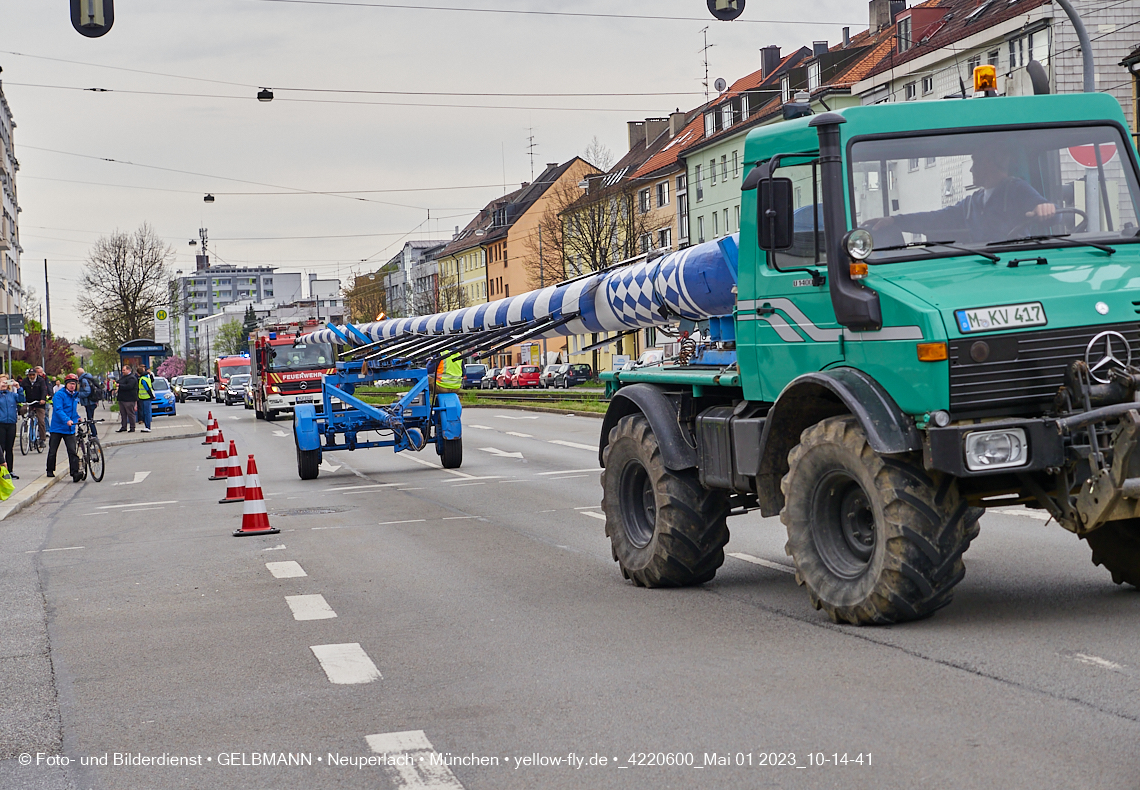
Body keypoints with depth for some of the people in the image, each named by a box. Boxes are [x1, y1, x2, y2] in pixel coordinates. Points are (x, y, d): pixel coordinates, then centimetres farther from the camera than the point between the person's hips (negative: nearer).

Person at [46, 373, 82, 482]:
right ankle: (50, 471, 26)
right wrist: (67, 420, -34)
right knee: (52, 451, 9)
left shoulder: (76, 396, 12)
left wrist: (77, 418, 15)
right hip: (57, 427, -4)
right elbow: (58, 410, -22)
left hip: (70, 429, 4)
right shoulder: (59, 395, -9)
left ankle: (75, 473, -14)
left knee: (73, 451, -9)